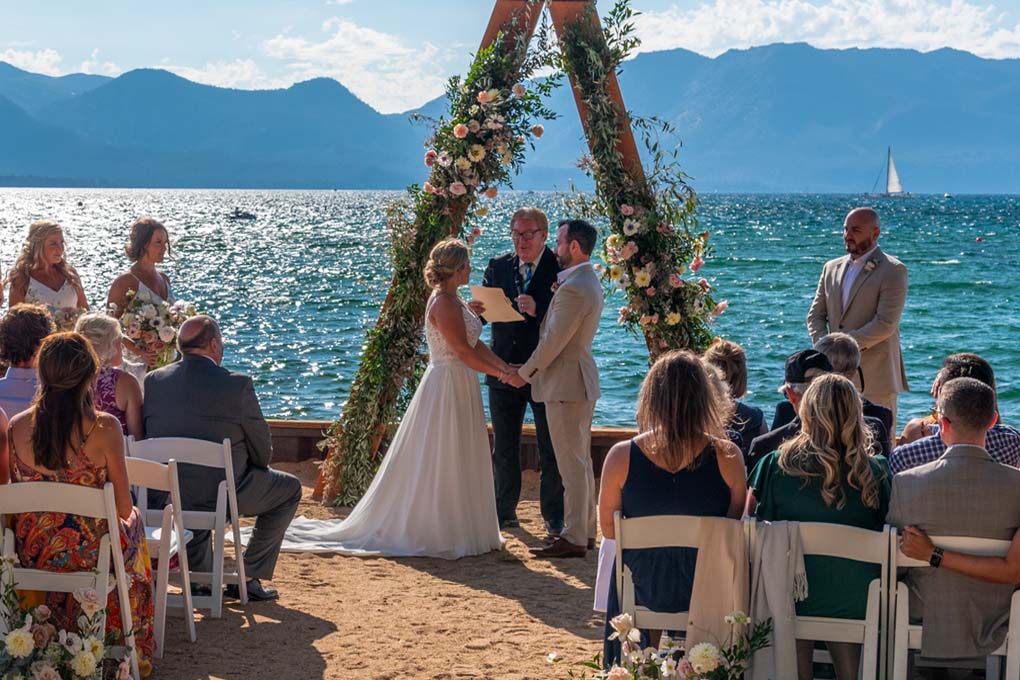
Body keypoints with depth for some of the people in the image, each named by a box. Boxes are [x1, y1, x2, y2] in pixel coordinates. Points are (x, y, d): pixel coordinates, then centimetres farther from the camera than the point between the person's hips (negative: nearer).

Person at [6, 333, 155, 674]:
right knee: (133, 520, 31)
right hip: (89, 554, -4)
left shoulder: (17, 426, -8)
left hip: (32, 555, 4)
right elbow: (123, 508, -12)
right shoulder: (104, 428, -18)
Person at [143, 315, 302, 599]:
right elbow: (263, 452, -7)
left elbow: (146, 436, 10)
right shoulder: (237, 384, -15)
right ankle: (247, 578, 18)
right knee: (289, 488, 20)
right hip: (222, 496, -5)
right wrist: (253, 466, 16)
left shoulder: (153, 380, -2)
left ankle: (199, 576, 39)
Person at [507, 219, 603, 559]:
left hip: (566, 383, -11)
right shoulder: (588, 281, 12)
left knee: (572, 464, -6)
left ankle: (574, 538, -1)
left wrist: (524, 373, -8)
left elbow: (553, 341, -20)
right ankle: (585, 530, 24)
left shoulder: (573, 289, -22)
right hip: (581, 380, 11)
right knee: (581, 460, 16)